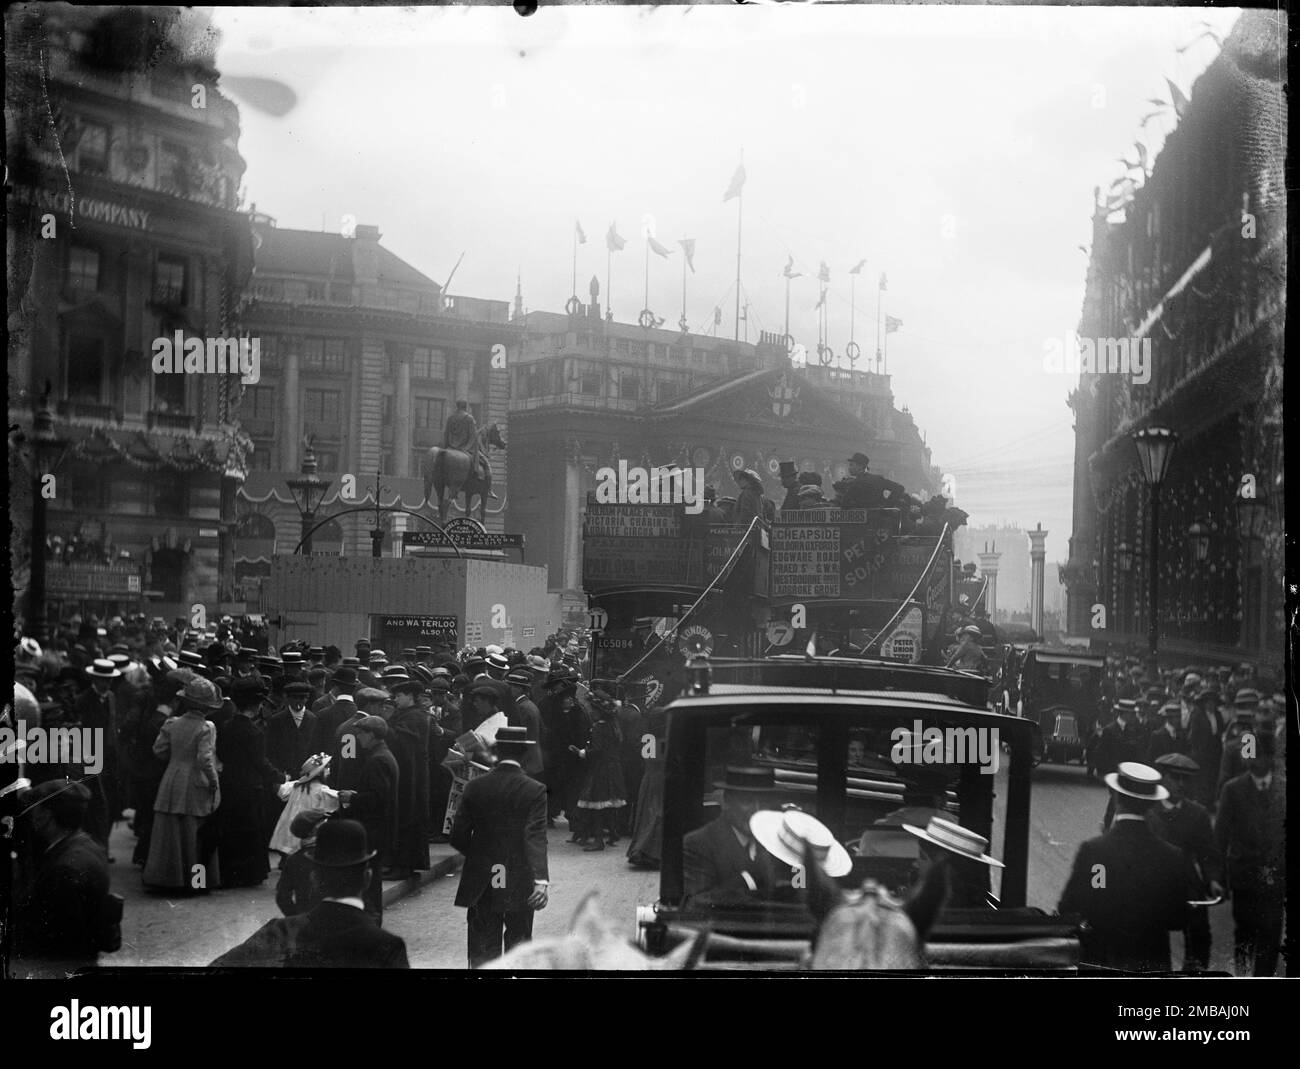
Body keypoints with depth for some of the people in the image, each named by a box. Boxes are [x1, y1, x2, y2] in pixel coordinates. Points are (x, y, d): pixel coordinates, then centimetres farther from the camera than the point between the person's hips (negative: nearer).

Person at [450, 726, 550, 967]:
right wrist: (541, 880, -27)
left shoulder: (474, 787, -2)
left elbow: (458, 836, -1)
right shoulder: (535, 790, -9)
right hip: (520, 883, -1)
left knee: (483, 952, 5)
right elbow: (537, 837, -20)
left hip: (481, 885, 1)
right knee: (518, 948, 12)